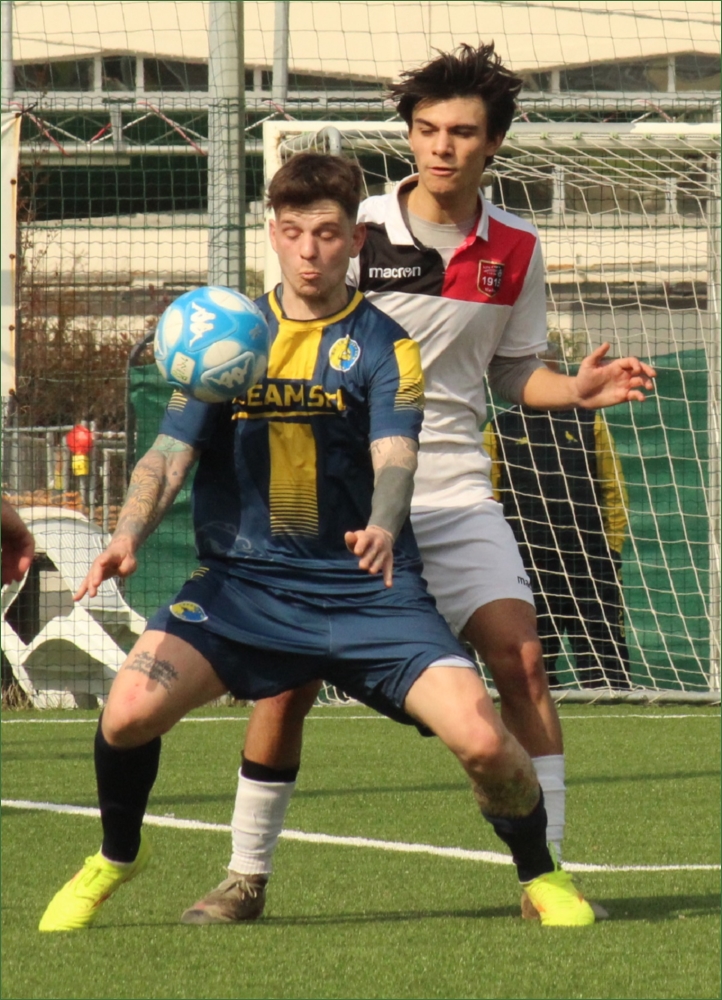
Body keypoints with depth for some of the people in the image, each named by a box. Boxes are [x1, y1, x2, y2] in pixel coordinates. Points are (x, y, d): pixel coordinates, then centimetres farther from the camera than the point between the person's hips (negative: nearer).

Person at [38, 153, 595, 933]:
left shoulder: (380, 343, 2)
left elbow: (393, 457, -13)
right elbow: (171, 451, 4)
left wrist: (382, 531, -36)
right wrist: (128, 534, -16)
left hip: (368, 588, -1)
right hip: (245, 580, 1)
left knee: (482, 740, -19)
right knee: (129, 710, -23)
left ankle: (540, 874, 12)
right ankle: (116, 856, 9)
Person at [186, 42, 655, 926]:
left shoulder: (515, 250, 3)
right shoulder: (357, 232, -8)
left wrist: (577, 389, -5)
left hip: (454, 489, 2)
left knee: (520, 659, -12)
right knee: (288, 678, -3)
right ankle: (245, 877, 12)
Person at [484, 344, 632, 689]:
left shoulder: (588, 421, 11)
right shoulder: (499, 429, 9)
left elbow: (614, 490, 10)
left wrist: (613, 548, 2)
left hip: (588, 557, 0)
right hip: (524, 562, 0)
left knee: (603, 654, -6)